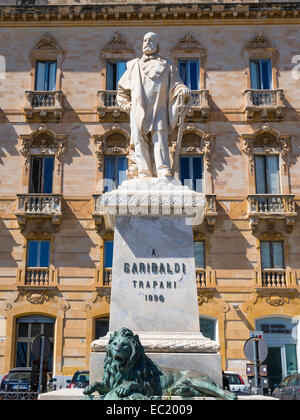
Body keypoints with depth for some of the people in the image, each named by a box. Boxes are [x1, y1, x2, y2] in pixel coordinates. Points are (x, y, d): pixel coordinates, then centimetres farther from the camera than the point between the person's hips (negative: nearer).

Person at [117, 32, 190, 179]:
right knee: (140, 140, -12)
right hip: (139, 110, 2)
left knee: (159, 137, -19)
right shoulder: (134, 65, 26)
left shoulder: (166, 65, 22)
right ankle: (144, 173, -16)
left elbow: (176, 84, 9)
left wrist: (183, 90, -14)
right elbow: (122, 89, 32)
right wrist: (126, 104, 16)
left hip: (158, 109, -2)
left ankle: (164, 173, -29)